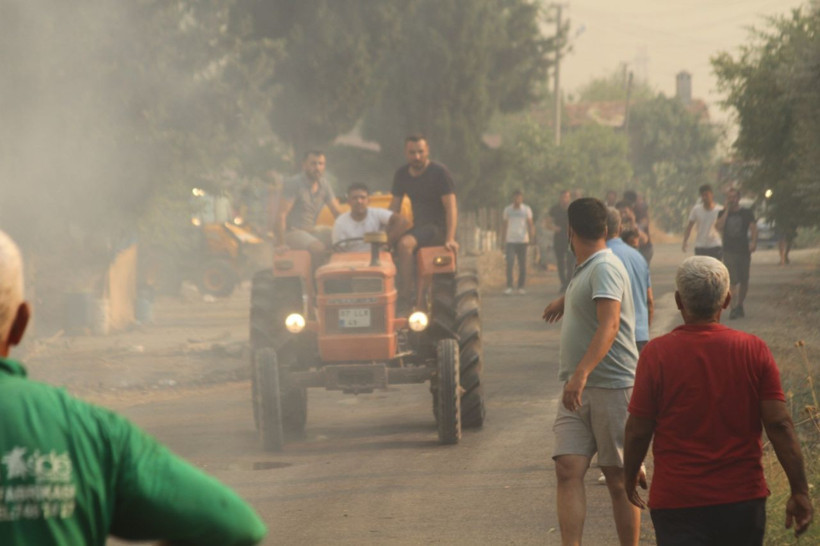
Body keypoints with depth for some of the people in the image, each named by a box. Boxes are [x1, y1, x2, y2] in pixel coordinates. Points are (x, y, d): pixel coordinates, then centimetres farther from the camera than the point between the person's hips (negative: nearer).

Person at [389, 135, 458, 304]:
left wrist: (450, 239, -26)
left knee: (405, 244, -33)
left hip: (439, 227, -7)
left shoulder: (439, 173, -11)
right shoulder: (402, 175, 9)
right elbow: (394, 207, 14)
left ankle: (406, 295, -35)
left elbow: (451, 207, -16)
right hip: (418, 226, 7)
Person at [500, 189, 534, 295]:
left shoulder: (527, 210, 5)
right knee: (509, 263, -11)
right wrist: (503, 240, 10)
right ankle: (509, 287, -10)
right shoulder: (507, 209, 9)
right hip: (510, 241, 0)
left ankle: (521, 287, 10)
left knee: (522, 265, 2)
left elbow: (530, 225, 0)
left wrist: (532, 237, -12)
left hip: (523, 241, 0)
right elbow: (504, 225, 13)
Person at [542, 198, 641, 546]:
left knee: (619, 479, 1)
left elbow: (609, 325, -27)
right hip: (578, 389, 8)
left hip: (612, 386, -8)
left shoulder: (605, 268, -13)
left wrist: (581, 373, -38)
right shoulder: (584, 271, 16)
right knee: (568, 470, -8)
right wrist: (564, 301, 64)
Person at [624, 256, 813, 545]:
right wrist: (799, 491, -1)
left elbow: (638, 431, -4)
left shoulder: (657, 353, -8)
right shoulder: (754, 350, -3)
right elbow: (780, 424, -6)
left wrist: (630, 478, 13)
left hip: (677, 503, -2)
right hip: (744, 499, 2)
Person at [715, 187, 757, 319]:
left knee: (744, 281, 6)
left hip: (744, 251, 1)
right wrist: (727, 210, -9)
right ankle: (734, 308, -13)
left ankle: (740, 306, 24)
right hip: (729, 252, -1)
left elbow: (753, 228, -4)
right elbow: (718, 226, -11)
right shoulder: (723, 213, 7)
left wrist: (753, 242, -21)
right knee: (733, 281, -11)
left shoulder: (747, 213, 5)